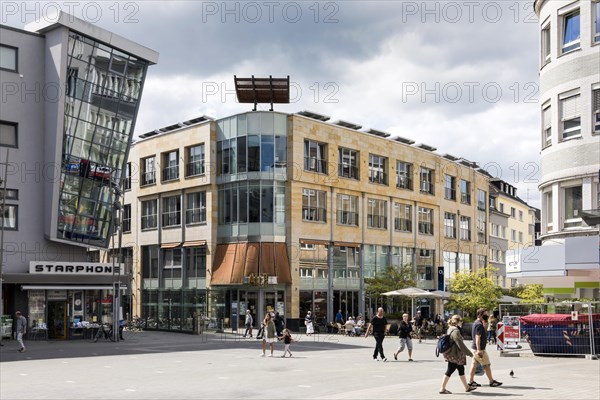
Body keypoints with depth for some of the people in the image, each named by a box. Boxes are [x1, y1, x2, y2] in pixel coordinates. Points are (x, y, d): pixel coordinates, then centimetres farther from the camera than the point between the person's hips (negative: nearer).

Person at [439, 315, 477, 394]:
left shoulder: (450, 329, 12)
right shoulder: (455, 331, -20)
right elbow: (460, 344, -21)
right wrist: (469, 353, -14)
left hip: (451, 354, 10)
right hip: (454, 355, -10)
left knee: (461, 369, 16)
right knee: (450, 371, -3)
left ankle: (467, 387, 26)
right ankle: (442, 389, 3)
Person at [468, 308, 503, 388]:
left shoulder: (476, 323, 13)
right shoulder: (479, 324, -18)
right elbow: (477, 337, -23)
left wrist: (485, 322, 19)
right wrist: (479, 350, -26)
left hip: (475, 348, 10)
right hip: (479, 348, -10)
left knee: (474, 364, 10)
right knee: (487, 365, 0)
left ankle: (471, 381, 13)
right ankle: (492, 381, 7)